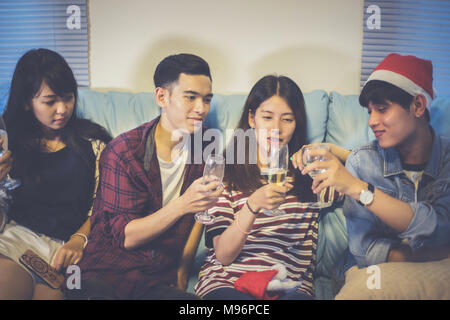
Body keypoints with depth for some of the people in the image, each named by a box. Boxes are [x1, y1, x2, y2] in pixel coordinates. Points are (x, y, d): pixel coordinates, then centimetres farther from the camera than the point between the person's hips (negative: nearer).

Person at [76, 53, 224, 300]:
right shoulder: (123, 150, -10)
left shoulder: (202, 150, 3)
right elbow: (126, 236, -12)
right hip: (105, 276, -3)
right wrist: (183, 204, -25)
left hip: (161, 280, 3)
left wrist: (182, 271, 4)